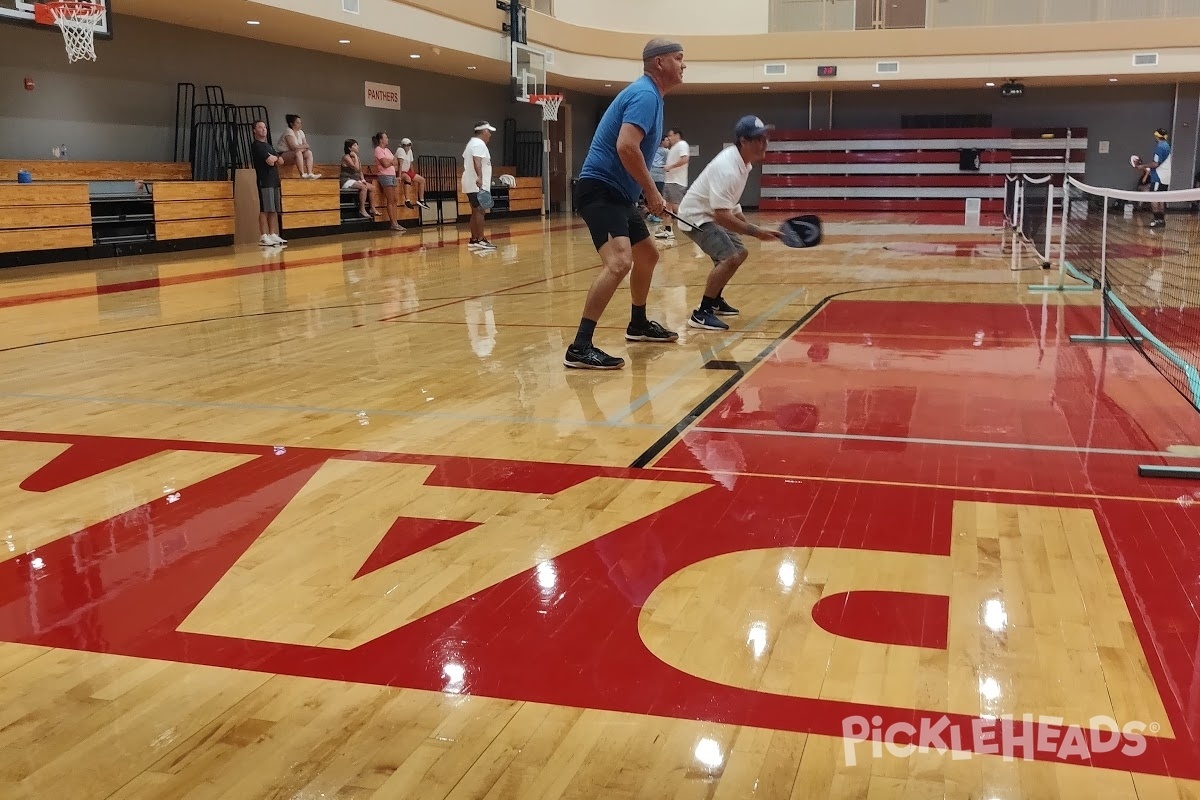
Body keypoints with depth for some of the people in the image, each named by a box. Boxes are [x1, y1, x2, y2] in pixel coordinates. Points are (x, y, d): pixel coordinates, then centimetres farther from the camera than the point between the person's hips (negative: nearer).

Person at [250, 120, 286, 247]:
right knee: (264, 210, -10)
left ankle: (273, 235, 10)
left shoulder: (268, 146, 22)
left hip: (274, 181, 8)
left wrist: (273, 158, -3)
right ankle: (263, 237, -10)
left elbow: (281, 161, 17)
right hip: (264, 181, -8)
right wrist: (275, 157, 5)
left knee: (274, 210, 7)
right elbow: (270, 161, -16)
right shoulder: (256, 145, -6)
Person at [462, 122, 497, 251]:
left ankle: (473, 240, 13)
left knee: (475, 212, 11)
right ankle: (480, 240, -15)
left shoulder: (472, 143, 20)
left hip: (471, 185, 11)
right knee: (479, 211, -12)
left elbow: (465, 162, 25)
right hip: (478, 185, -11)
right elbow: (477, 161, -28)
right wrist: (479, 177, -41)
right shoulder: (479, 144, -12)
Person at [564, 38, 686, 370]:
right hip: (600, 189, -11)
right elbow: (626, 146, -27)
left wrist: (645, 192, 16)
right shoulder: (645, 94, -14)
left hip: (618, 194, 11)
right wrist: (652, 191, -18)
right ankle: (580, 348, -27)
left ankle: (638, 325, 41)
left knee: (648, 255, 23)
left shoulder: (649, 95, 17)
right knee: (620, 261, -26)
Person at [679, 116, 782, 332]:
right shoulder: (727, 168, -31)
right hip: (696, 216, -10)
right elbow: (722, 216, -34)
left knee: (740, 253, 19)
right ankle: (701, 314, -19)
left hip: (712, 213, 10)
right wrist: (755, 231, -33)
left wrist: (746, 224, 13)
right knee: (729, 258, -23)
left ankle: (715, 300, 32)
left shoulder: (743, 160, 0)